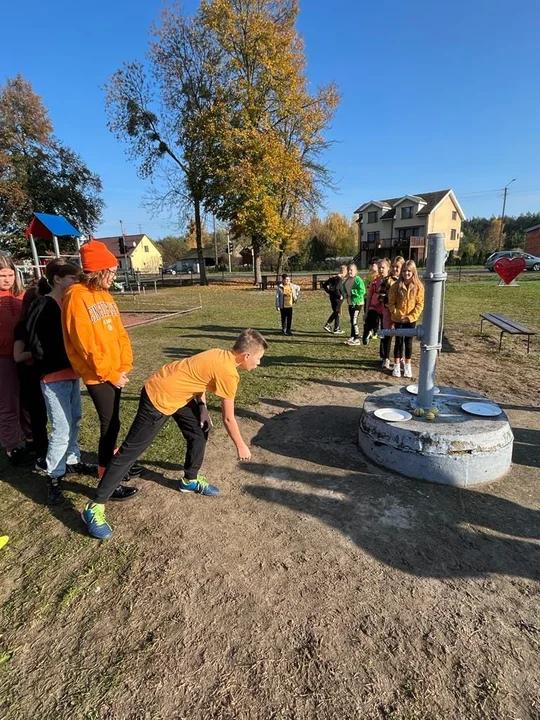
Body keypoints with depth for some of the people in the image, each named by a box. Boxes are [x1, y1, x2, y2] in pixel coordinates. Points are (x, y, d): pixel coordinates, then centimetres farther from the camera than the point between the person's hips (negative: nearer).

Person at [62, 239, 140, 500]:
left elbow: (120, 333, 9)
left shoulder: (105, 295, 9)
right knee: (110, 425, -1)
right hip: (98, 376, -7)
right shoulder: (76, 296, -15)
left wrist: (124, 367, 0)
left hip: (115, 372, 7)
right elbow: (85, 343, -19)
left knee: (112, 422, 20)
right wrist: (110, 374, -15)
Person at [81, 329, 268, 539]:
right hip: (159, 398, -9)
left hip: (177, 393, 10)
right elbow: (228, 418, -14)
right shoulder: (228, 372, -23)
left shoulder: (222, 355, 2)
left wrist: (202, 407, 4)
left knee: (200, 431, 15)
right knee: (131, 450, -3)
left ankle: (190, 480, 33)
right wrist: (241, 446, 0)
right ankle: (95, 507, 9)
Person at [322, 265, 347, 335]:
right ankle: (336, 329, 15)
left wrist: (329, 292, 11)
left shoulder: (333, 277, 6)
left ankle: (327, 325, 18)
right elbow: (336, 289, -30)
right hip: (337, 298, -8)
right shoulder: (340, 279, -18)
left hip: (332, 297, 8)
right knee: (338, 313, 6)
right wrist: (340, 296, -17)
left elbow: (324, 285, 10)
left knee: (335, 312, 22)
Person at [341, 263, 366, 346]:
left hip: (357, 303, -8)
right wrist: (345, 294, 2)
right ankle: (352, 337, 24)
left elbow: (362, 291, -21)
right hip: (350, 303, 8)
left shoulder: (358, 280, -14)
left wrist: (352, 292, -20)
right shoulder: (346, 280, 10)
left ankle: (357, 339, -4)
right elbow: (343, 288, 21)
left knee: (354, 321, -11)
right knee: (352, 321, 15)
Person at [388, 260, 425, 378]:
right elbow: (391, 303, -4)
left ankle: (407, 366, 20)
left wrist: (411, 316, -14)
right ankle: (396, 366, 15)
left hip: (411, 319, 1)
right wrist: (398, 314, -14)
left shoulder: (418, 286, -4)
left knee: (408, 342, 9)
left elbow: (420, 304, -4)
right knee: (398, 341, 6)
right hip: (398, 319, 0)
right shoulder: (396, 286, -5)